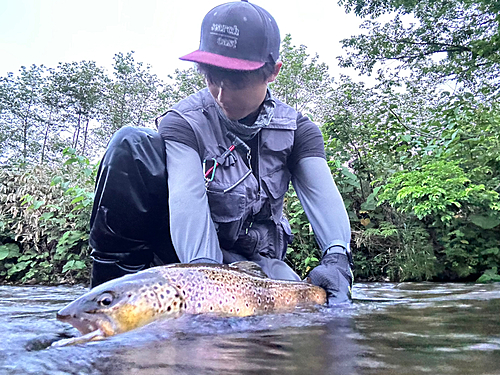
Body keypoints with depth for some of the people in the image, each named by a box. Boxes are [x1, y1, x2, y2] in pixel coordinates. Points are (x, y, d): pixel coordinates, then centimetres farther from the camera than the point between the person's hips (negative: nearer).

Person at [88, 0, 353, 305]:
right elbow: (187, 197, -30)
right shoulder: (183, 123, -13)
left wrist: (337, 256, -39)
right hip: (187, 250, -2)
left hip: (249, 259, 3)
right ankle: (115, 277, -16)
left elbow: (323, 193, -20)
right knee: (131, 143, -22)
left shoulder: (297, 130, -5)